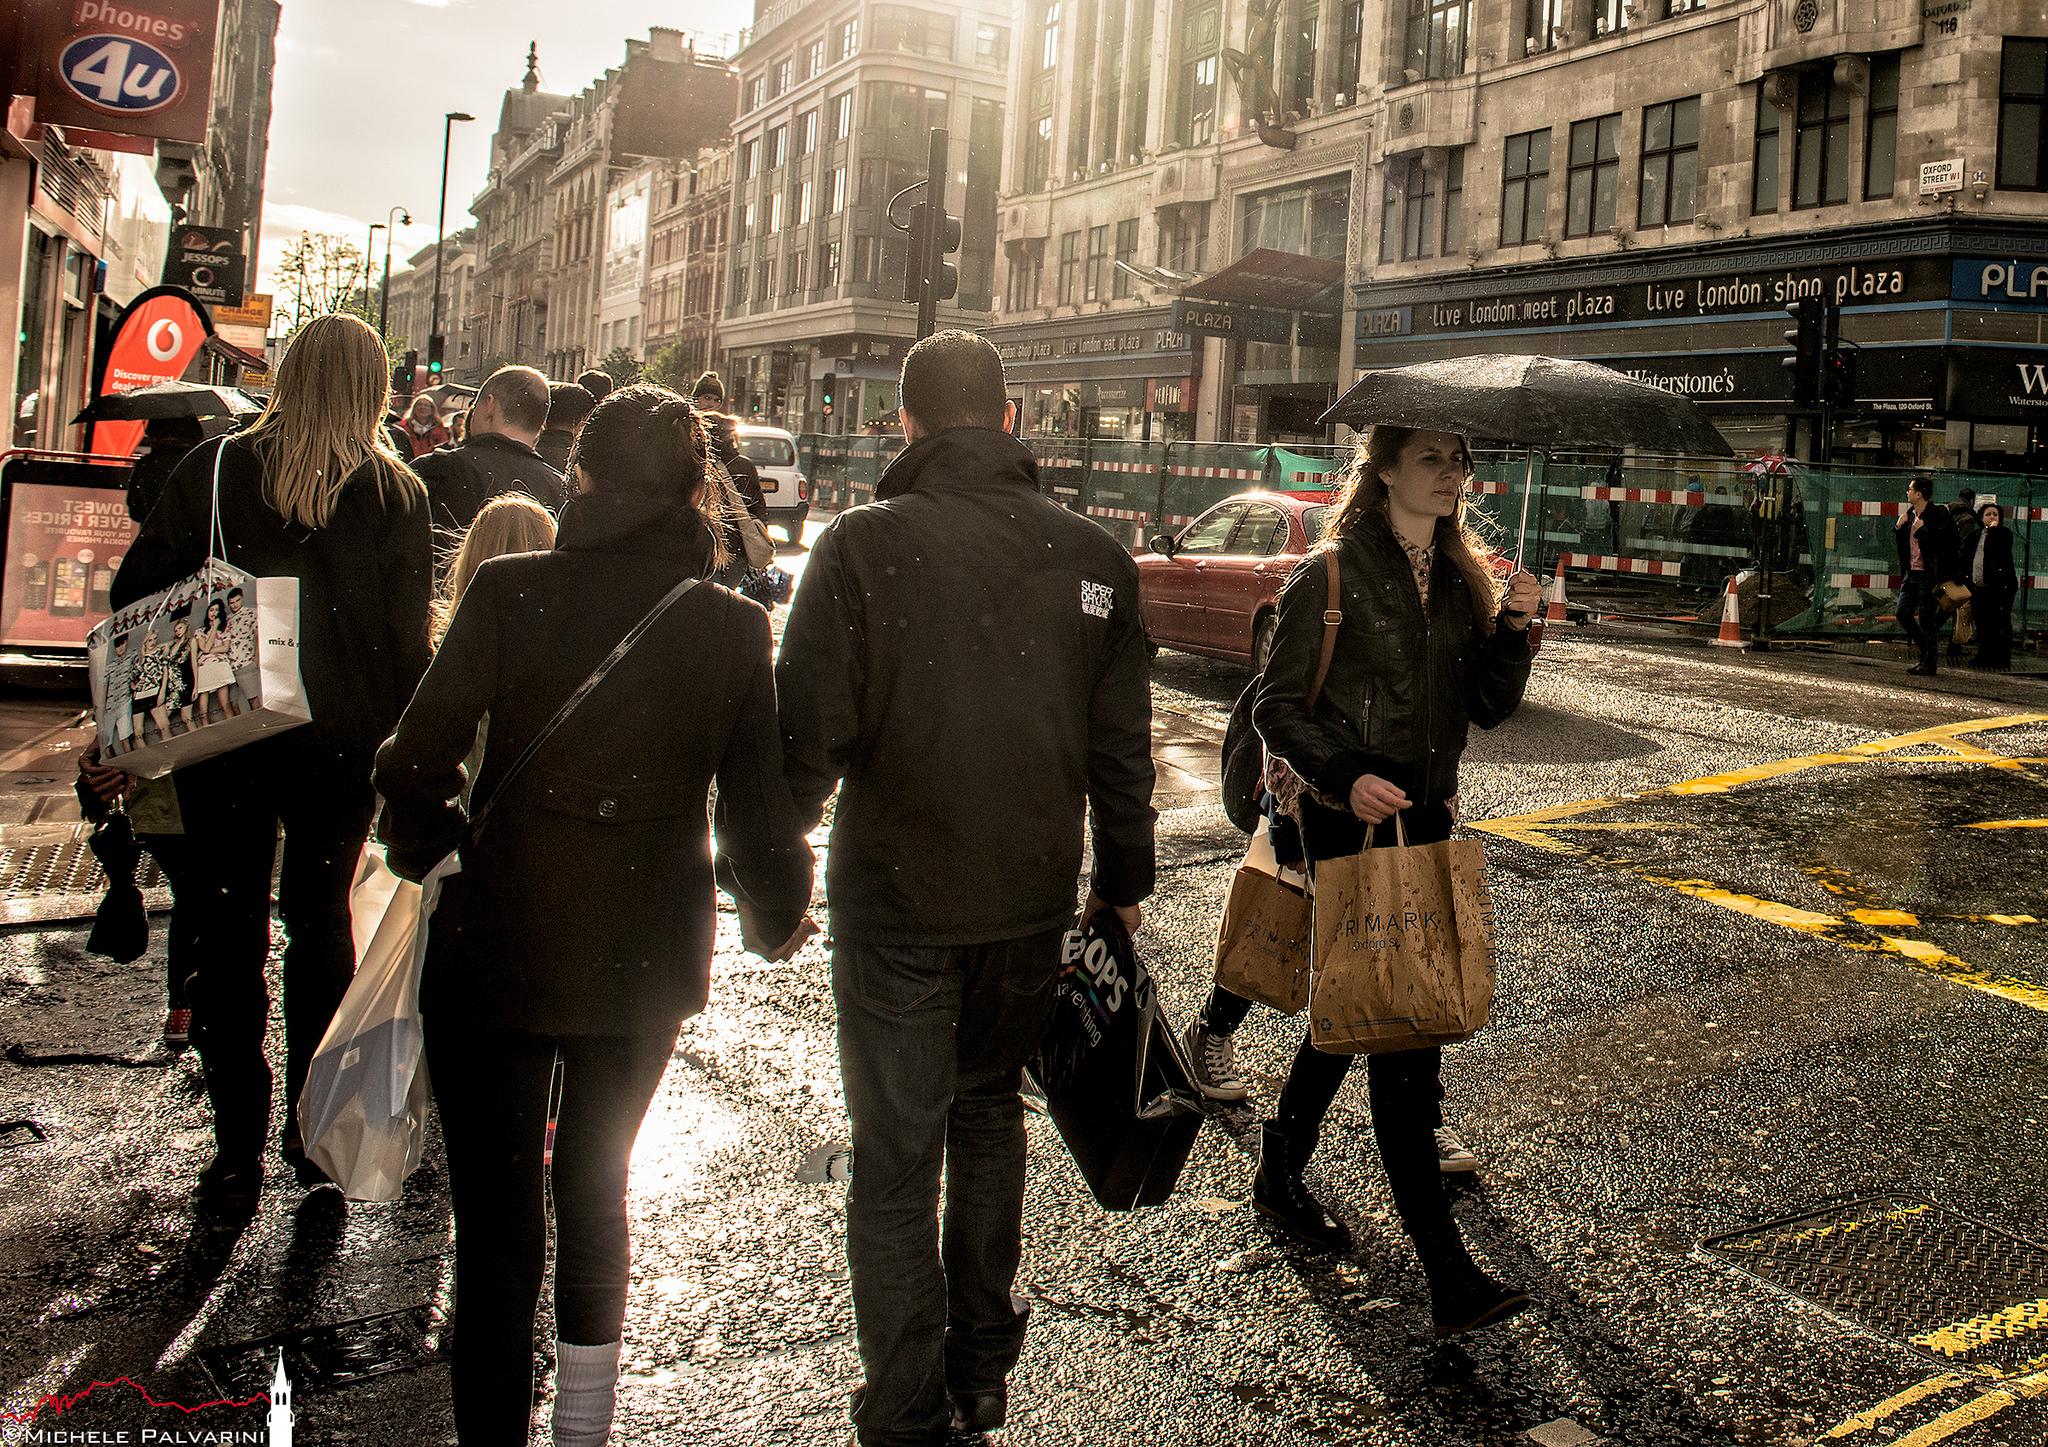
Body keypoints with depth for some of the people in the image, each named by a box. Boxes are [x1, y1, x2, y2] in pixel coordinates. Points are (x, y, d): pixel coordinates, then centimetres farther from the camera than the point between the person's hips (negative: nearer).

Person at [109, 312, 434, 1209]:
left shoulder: (216, 469, -4)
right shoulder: (397, 493, -5)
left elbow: (133, 592, -4)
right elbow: (409, 639, -5)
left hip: (224, 734, 0)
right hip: (343, 742, 1)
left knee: (230, 934, 9)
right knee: (320, 923, 17)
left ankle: (238, 1148, 11)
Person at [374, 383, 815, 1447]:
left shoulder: (509, 592, -11)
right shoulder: (731, 628, -6)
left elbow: (415, 766, -11)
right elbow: (759, 809, -2)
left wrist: (422, 844, 11)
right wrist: (773, 914, 18)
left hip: (496, 950, -3)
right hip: (646, 961, 3)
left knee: (496, 1219, 8)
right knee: (595, 1191, 25)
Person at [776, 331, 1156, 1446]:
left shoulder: (863, 545, -12)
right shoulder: (1092, 557, 0)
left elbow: (810, 730, -13)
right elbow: (1122, 746, 4)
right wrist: (1123, 880, 17)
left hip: (897, 901, -4)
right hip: (1034, 900, 4)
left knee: (896, 1156, 6)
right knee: (990, 1117, 22)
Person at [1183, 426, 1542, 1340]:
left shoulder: (1462, 579, 11)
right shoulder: (1331, 576, -8)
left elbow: (1488, 706, 8)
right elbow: (1278, 704, -8)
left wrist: (1513, 629, -9)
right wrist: (1345, 776, -23)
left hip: (1425, 815, 7)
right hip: (1345, 820, -7)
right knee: (1399, 1031, -10)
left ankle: (1280, 1176, 39)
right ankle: (1447, 1275, -9)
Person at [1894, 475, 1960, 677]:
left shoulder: (1938, 516, -12)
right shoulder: (1910, 515, 12)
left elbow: (1940, 544, -21)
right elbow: (1900, 543, 21)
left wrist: (1921, 530, -21)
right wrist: (1899, 528, 2)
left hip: (1928, 576, -8)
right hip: (1912, 574, 8)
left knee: (1927, 619, -4)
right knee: (1903, 614, 9)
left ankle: (1928, 664, 4)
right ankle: (1927, 650, 23)